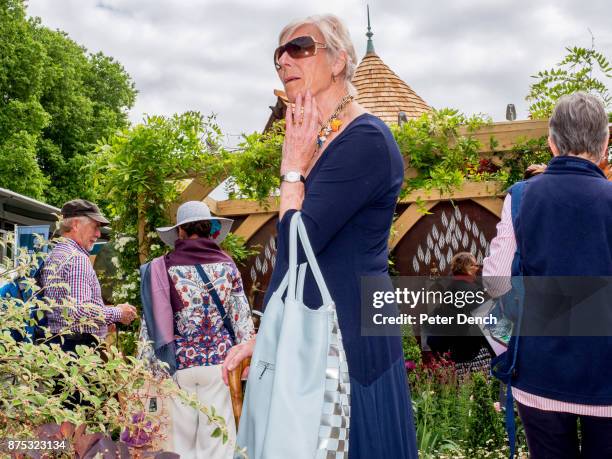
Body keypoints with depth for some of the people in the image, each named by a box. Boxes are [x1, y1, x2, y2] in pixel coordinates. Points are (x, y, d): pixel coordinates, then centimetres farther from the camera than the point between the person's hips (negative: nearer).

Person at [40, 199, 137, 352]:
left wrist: (105, 321, 16)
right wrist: (118, 313, -9)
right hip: (78, 346, -10)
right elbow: (79, 309, -23)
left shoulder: (53, 256, 17)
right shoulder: (78, 259, -13)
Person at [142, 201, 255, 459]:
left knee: (180, 438, 11)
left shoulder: (163, 268, -1)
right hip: (218, 359, 0)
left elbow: (151, 322, 0)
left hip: (178, 361, 1)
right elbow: (241, 317, 2)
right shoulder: (226, 265, 0)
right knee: (216, 436, 6)